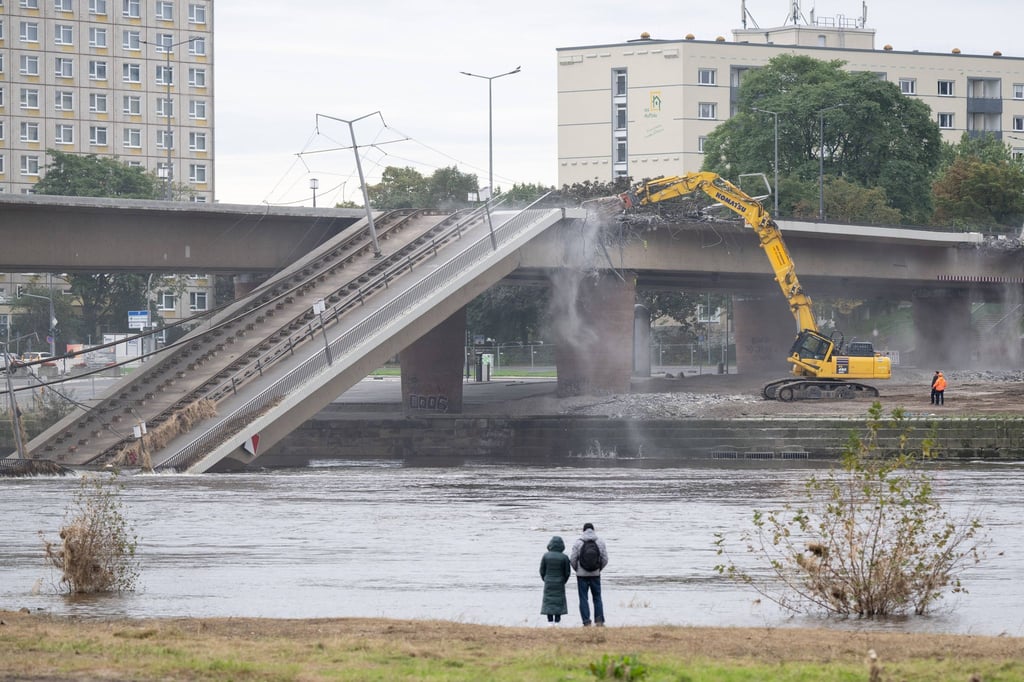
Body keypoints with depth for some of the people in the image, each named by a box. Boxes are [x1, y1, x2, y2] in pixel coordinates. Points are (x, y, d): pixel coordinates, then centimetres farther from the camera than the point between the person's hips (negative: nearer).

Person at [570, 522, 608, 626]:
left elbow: (572, 559, -6)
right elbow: (605, 559, 1)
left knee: (583, 598, 3)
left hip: (582, 574, -2)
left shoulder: (578, 542, -6)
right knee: (597, 597, 10)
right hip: (595, 574, 2)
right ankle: (599, 620, 2)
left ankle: (586, 621, -3)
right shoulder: (600, 542, 0)